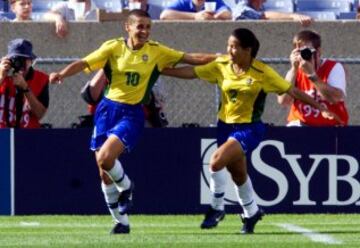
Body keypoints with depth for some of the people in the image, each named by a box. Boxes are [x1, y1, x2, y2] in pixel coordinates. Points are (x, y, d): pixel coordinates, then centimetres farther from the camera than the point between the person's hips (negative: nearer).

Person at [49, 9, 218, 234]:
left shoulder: (156, 51, 1)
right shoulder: (113, 47, -1)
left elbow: (191, 58, 5)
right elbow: (84, 63, -6)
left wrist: (219, 57, -2)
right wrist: (62, 74, -22)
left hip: (132, 114, -2)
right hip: (108, 108, 2)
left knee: (105, 157, -24)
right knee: (104, 173, 4)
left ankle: (125, 186, 8)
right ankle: (121, 221, 19)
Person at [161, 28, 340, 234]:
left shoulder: (262, 72, -14)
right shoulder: (221, 66, -3)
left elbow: (292, 91, -11)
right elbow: (192, 72, 3)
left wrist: (320, 107, -12)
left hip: (249, 129, -5)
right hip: (226, 125, 5)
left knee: (217, 162, -23)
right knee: (238, 173, 17)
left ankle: (217, 208, -4)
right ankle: (251, 213, 40)